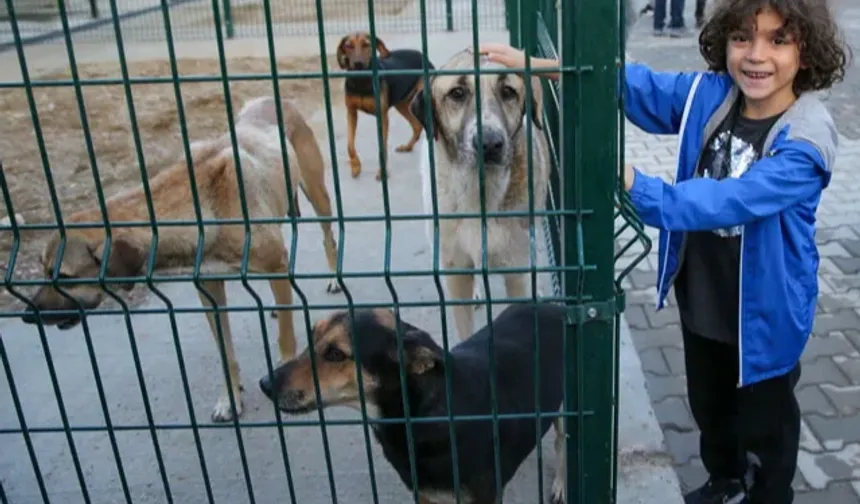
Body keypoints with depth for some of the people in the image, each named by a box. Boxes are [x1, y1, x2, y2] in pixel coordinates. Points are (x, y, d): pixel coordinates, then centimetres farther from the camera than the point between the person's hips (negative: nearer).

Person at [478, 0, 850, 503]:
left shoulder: (807, 139, -27)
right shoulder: (709, 94, -10)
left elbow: (732, 200, -39)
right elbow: (636, 83, -14)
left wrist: (638, 188, -50)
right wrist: (537, 64, -27)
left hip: (764, 313, -5)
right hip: (701, 300, 6)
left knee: (765, 421, 19)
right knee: (709, 405, 28)